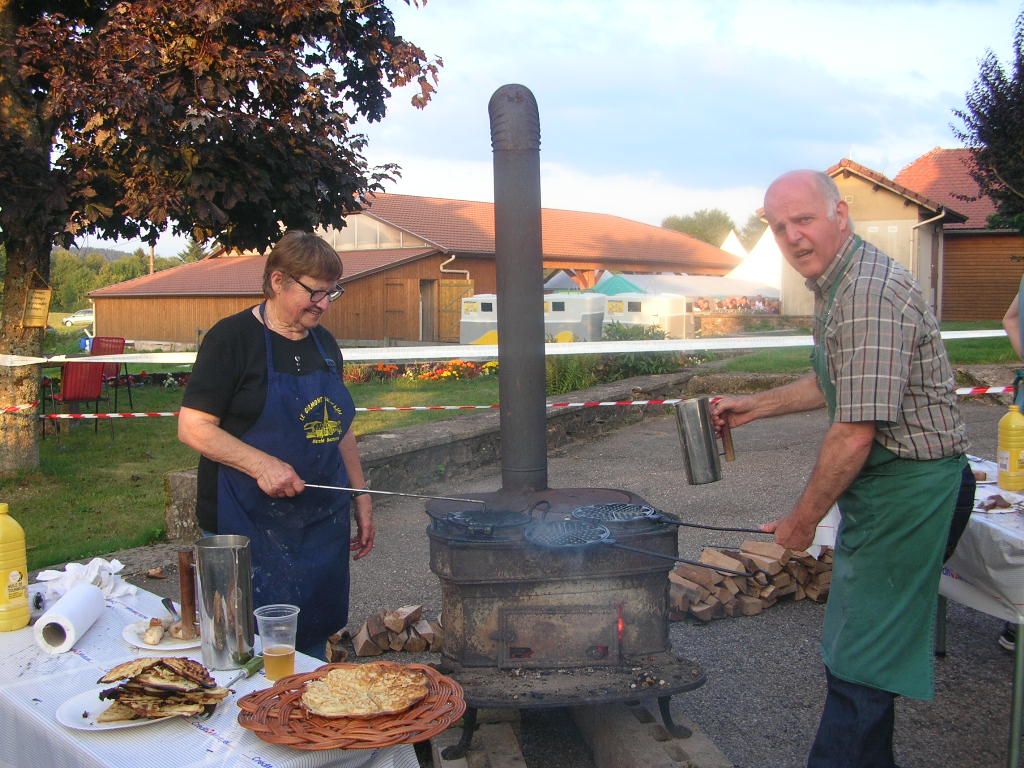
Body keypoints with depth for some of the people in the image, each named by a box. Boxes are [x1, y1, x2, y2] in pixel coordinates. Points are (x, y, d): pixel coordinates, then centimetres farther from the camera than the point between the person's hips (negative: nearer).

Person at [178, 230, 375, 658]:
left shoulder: (324, 343, 13)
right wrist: (262, 464, -23)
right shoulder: (233, 338, -8)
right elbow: (193, 428, -12)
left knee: (314, 641, 12)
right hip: (250, 525, -6)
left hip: (323, 522, 6)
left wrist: (360, 497, 16)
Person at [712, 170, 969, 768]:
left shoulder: (870, 293, -24)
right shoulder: (839, 284, 10)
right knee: (858, 634, 21)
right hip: (884, 478, 11)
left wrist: (803, 519, -17)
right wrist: (755, 406, 22)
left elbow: (856, 432, -27)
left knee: (862, 651, -2)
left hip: (906, 482, -11)